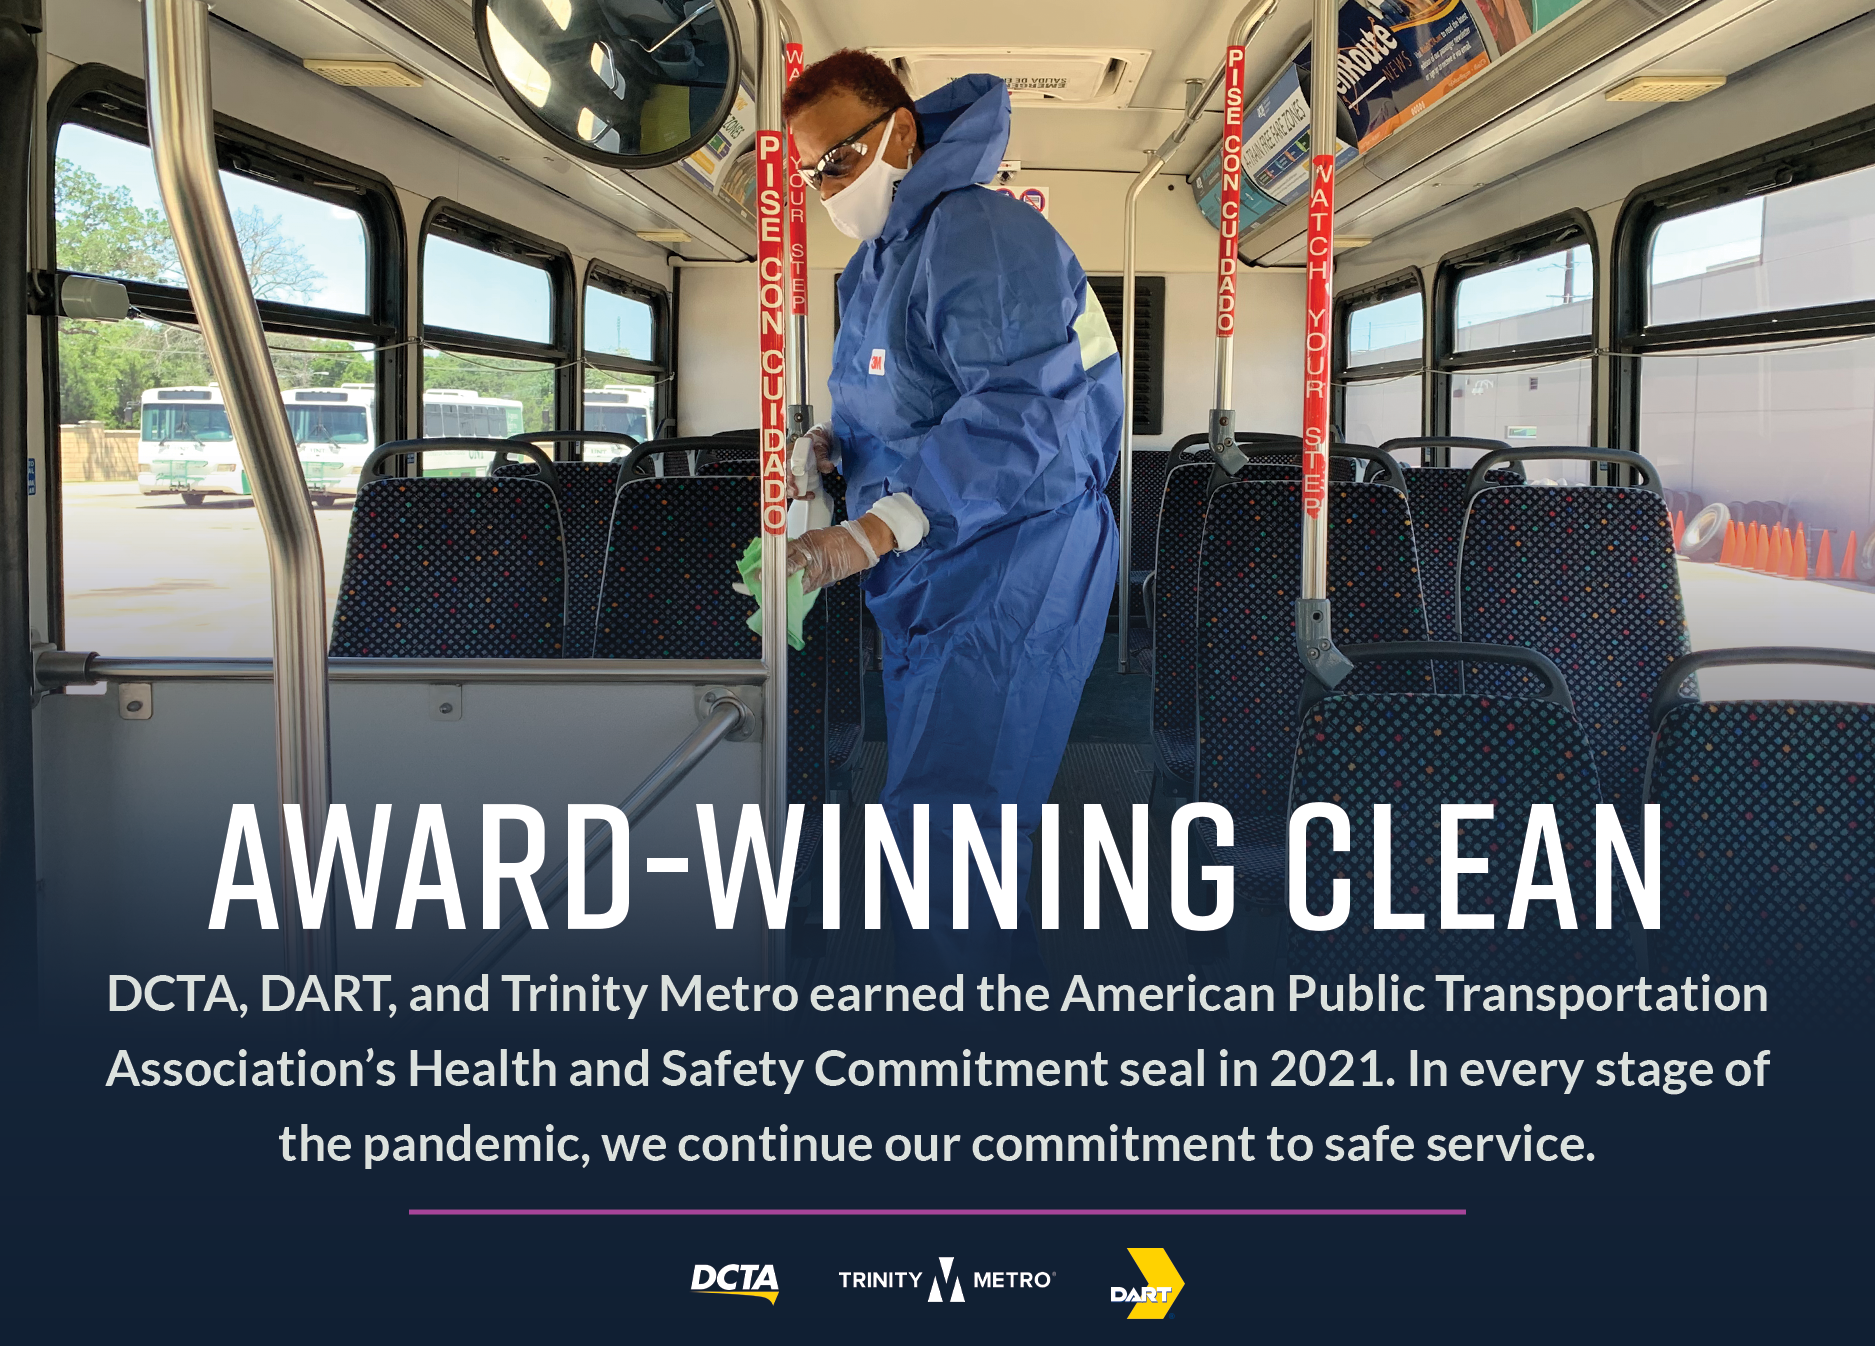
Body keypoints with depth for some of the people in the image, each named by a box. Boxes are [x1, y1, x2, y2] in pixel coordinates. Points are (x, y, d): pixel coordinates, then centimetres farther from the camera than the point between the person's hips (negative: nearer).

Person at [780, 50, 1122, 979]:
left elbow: (1018, 416, -30)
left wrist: (869, 535, -36)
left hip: (1010, 584, -10)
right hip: (921, 589, 10)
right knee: (924, 824, 15)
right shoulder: (871, 264, 15)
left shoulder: (983, 238, -18)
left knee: (941, 840, -13)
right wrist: (831, 444, 3)